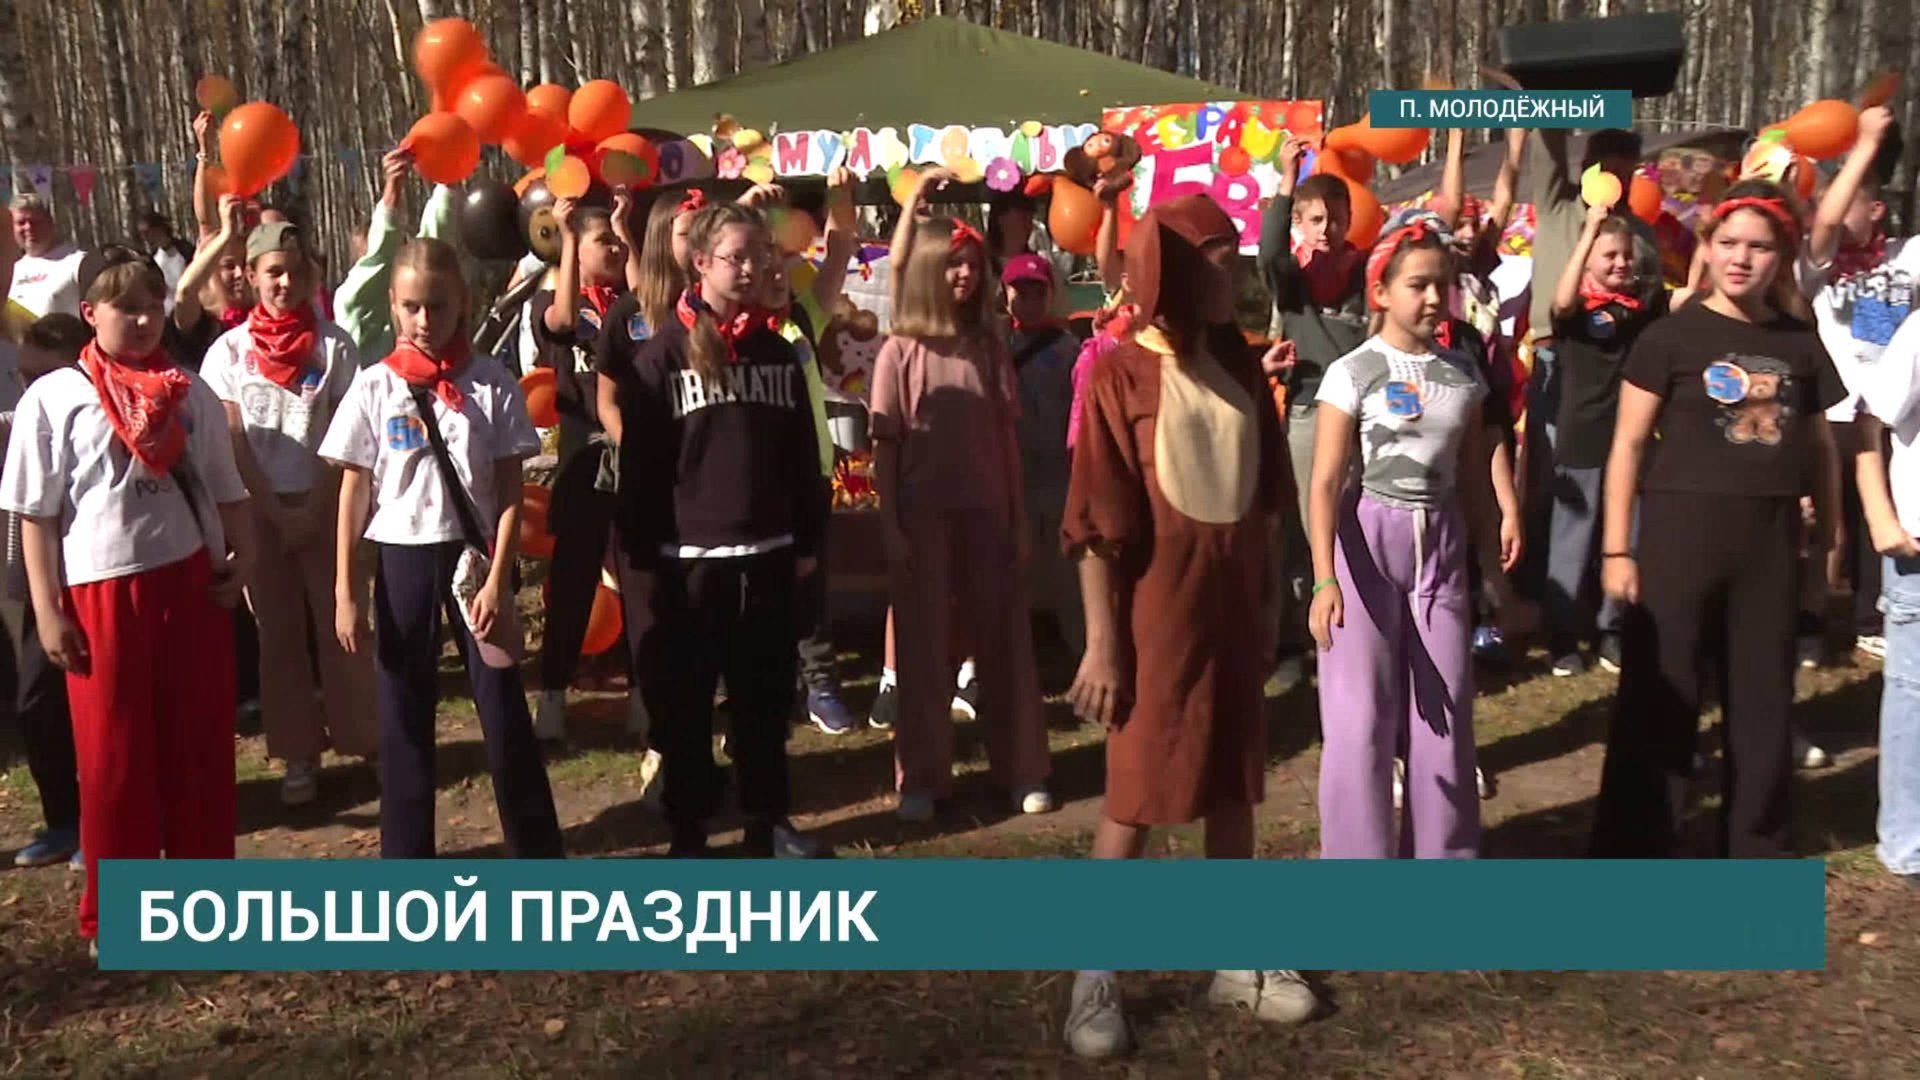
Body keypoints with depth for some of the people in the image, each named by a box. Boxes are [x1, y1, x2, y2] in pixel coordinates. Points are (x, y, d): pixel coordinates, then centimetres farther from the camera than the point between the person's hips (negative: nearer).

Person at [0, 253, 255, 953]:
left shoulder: (191, 392, 5)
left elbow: (226, 492, 10)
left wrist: (242, 559, -5)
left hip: (192, 583, 2)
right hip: (102, 592, -2)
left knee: (201, 744, 10)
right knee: (114, 755, 7)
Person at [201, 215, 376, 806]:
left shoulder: (333, 345, -2)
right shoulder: (229, 351, 0)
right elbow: (233, 444, -2)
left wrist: (314, 510, -10)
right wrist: (278, 513, -9)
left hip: (325, 503, -1)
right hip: (260, 508, 1)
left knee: (340, 623, 1)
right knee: (278, 630, 6)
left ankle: (364, 739, 12)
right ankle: (300, 752, 15)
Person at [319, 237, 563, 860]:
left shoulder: (493, 386, -3)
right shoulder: (373, 388, -1)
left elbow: (510, 493, -3)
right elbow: (355, 493, 1)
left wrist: (497, 580, -11)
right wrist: (345, 592, -2)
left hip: (474, 556, -1)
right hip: (402, 558, 1)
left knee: (505, 710, 3)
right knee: (403, 715, 9)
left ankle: (540, 857, 16)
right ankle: (406, 864, 22)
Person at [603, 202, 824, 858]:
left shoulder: (778, 352, 8)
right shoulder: (662, 356, -5)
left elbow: (802, 455, 11)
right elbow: (639, 463, -7)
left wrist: (808, 539, 9)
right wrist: (640, 554, -10)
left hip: (767, 555, 4)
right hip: (686, 559, -3)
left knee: (767, 697, 12)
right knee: (684, 704, 6)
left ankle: (768, 820, 25)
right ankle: (688, 831, 19)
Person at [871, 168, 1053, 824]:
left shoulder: (989, 347, 5)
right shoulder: (900, 353, -4)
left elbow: (1007, 437, 7)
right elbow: (885, 446, -4)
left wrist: (1019, 518, 5)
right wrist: (890, 526, -9)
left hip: (986, 511, 3)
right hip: (924, 515, -3)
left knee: (1003, 638, 8)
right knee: (923, 643, 5)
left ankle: (1022, 768, 19)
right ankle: (921, 778, 15)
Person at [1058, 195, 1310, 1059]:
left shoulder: (1237, 363, 6)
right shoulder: (1121, 374, -11)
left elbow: (1262, 493, 12)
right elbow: (1096, 524, -12)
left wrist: (1264, 603, 13)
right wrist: (1102, 643, -14)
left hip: (1232, 608, 6)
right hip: (1156, 615, -5)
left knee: (1233, 785, 13)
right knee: (1136, 795, 1)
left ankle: (1235, 961, 28)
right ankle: (1094, 981, 14)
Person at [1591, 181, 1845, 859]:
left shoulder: (1801, 343, 8)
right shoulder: (1672, 336, -4)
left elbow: (1818, 446, 15)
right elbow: (1628, 445, -5)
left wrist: (1827, 536, 12)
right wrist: (1617, 548, -9)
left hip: (1770, 537, 4)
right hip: (1680, 529, -4)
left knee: (1764, 698, 14)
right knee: (1658, 698, 1)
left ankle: (1758, 845, 30)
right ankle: (1631, 853, 11)